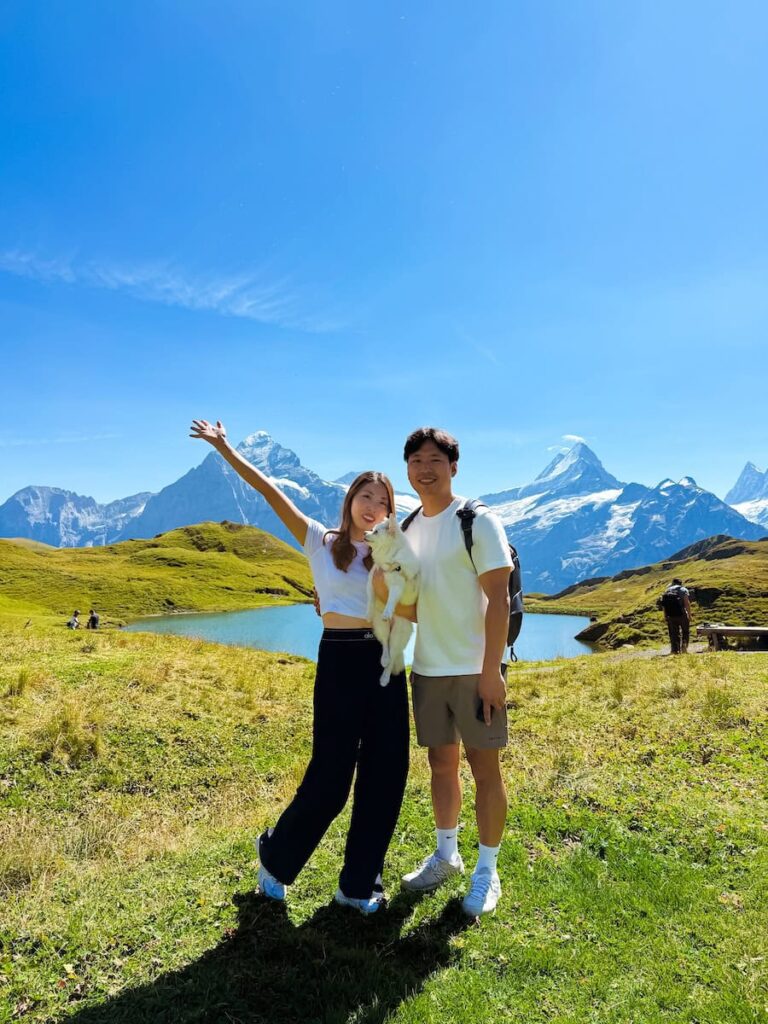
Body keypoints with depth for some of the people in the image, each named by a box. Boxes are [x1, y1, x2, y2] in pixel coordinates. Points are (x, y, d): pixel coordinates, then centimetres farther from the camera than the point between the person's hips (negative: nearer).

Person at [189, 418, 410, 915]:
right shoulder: (321, 542, 3)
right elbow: (271, 491, -3)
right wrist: (225, 448, -7)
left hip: (384, 662, 4)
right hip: (339, 660, -4)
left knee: (385, 774, 5)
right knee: (331, 774, 1)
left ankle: (359, 884, 23)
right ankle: (276, 856, 30)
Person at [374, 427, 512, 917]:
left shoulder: (478, 521, -10)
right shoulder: (406, 529, 9)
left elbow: (498, 599, -14)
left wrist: (491, 670, -18)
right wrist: (382, 586, -7)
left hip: (474, 670, -6)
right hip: (427, 669, 6)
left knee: (485, 768, 5)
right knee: (441, 764, 17)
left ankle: (487, 872, 22)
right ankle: (446, 855, 36)